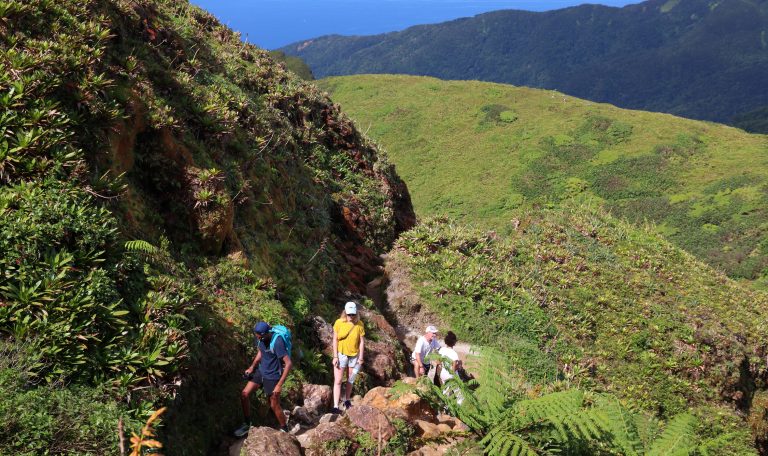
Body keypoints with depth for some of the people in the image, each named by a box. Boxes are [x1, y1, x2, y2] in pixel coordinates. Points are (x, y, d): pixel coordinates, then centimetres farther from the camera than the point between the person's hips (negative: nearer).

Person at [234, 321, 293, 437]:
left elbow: (289, 363, -30)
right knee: (244, 394, 3)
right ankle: (247, 423, 22)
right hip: (261, 371, 7)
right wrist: (252, 367, 1)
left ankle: (284, 430, 26)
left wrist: (279, 384, -29)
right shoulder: (260, 338, -9)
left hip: (272, 376, -7)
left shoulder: (277, 342, -31)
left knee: (274, 406, 5)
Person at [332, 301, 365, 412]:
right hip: (341, 355, -2)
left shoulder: (359, 324, -8)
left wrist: (361, 358, -3)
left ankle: (347, 401, 33)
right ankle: (335, 406, -4)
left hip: (354, 356, 2)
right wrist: (335, 356, -9)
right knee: (338, 381, -5)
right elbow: (335, 340, -7)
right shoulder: (339, 323, -11)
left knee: (350, 380, 15)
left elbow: (362, 341, -3)